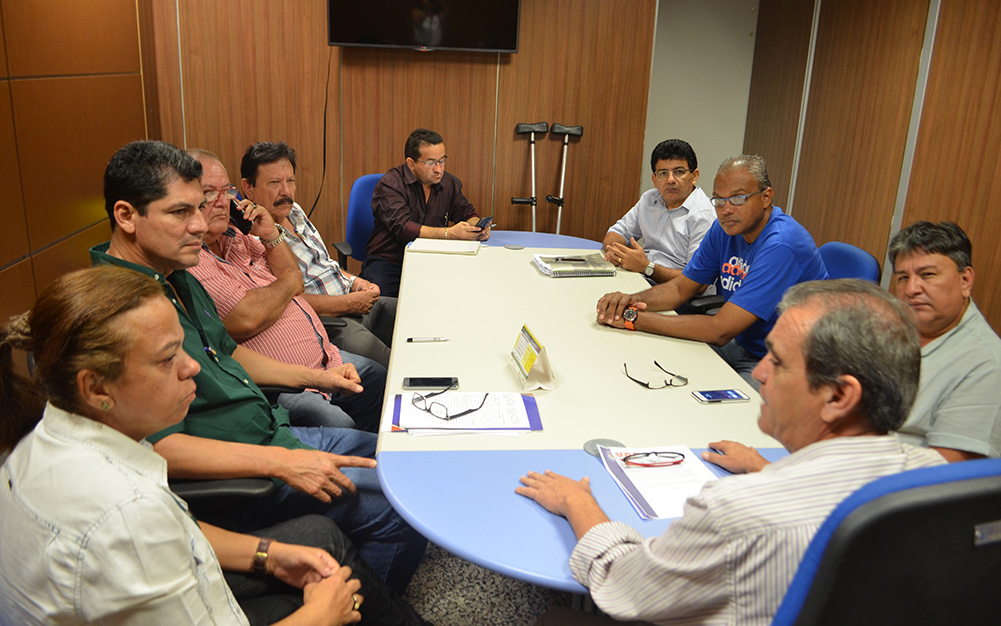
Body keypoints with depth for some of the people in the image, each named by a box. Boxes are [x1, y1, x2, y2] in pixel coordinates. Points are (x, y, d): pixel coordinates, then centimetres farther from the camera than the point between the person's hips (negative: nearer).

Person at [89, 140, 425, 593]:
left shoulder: (178, 278, 9)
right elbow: (156, 446, -28)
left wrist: (314, 377, 15)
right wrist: (282, 463, -29)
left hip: (275, 433, 11)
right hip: (228, 479, -10)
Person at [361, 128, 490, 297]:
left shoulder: (449, 183, 7)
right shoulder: (390, 184, -11)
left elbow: (466, 213, 18)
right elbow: (402, 228, -24)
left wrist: (478, 226, -9)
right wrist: (449, 233, -32)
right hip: (388, 262, -5)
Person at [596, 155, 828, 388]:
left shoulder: (781, 245, -29)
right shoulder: (726, 227, -1)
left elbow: (720, 330, -32)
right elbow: (681, 287, 6)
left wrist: (634, 318, -29)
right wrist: (633, 300, -17)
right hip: (741, 346, 8)